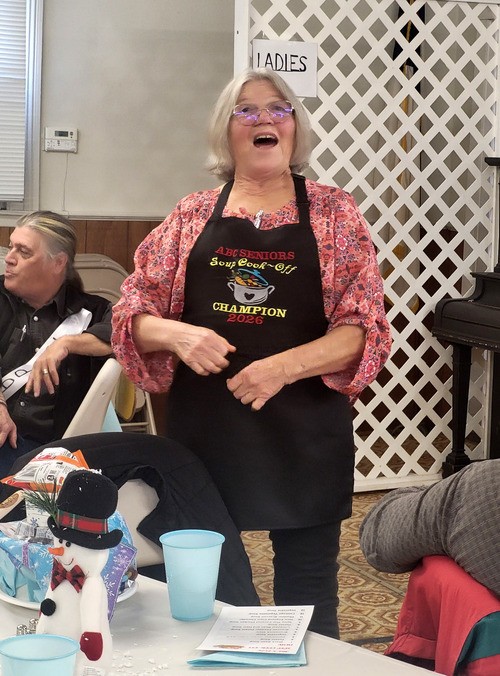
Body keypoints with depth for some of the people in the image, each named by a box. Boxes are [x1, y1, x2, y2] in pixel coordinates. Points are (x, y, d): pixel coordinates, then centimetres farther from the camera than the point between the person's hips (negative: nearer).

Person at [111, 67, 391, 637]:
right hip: (203, 431, 2)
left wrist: (284, 366, -20)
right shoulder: (193, 216, 7)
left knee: (307, 598, 9)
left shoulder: (333, 213, 2)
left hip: (306, 435, -1)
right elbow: (133, 314, 6)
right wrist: (177, 335, -16)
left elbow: (362, 326, -5)